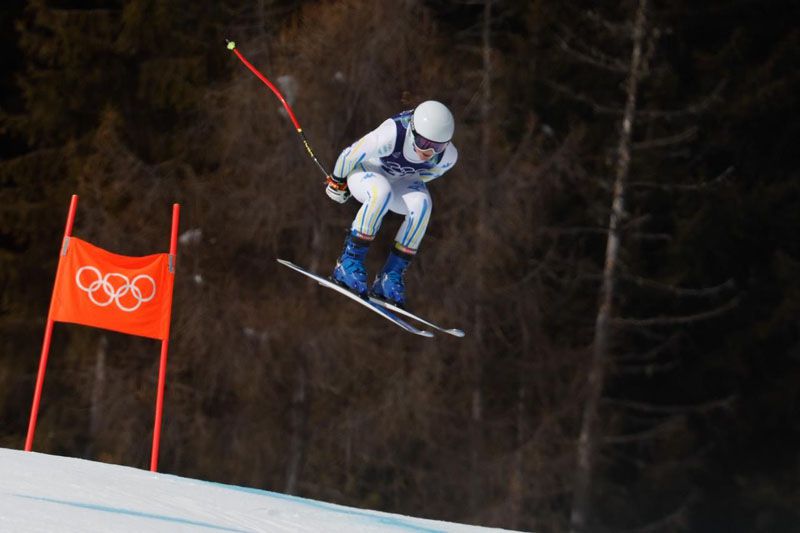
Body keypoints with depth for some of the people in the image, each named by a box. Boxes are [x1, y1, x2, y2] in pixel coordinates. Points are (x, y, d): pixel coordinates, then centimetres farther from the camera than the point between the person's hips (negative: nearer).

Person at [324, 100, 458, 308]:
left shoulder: (448, 156, -25)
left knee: (422, 204, -29)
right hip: (363, 172, -4)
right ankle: (349, 262, -28)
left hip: (400, 181, 4)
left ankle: (392, 275, -21)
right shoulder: (390, 136, -39)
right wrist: (337, 183, -4)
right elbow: (349, 155, -21)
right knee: (382, 193, -38)